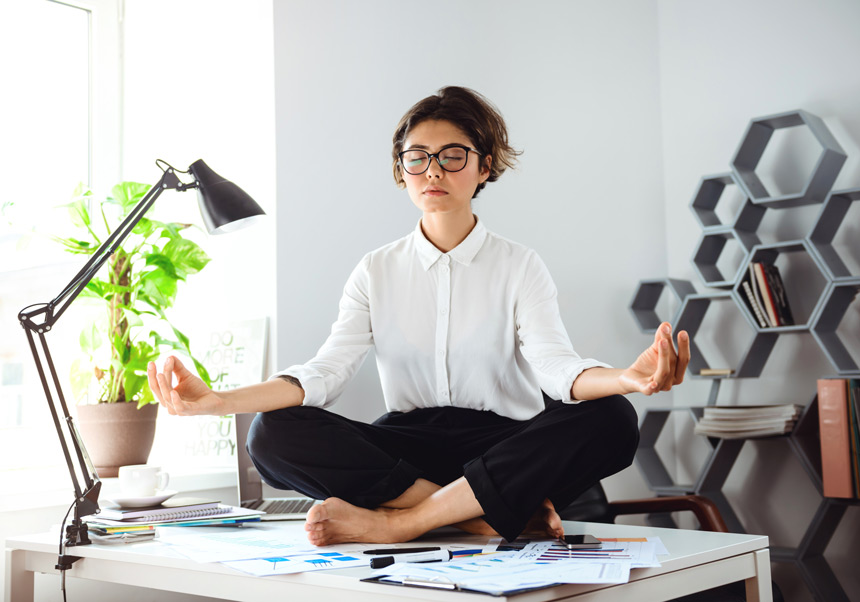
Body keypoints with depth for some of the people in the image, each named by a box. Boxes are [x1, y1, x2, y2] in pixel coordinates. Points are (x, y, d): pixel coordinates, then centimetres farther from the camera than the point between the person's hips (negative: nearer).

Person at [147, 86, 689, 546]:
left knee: (612, 420, -30)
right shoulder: (378, 272, 10)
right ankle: (505, 511, -25)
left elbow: (557, 367, -13)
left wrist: (625, 378, -37)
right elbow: (324, 372, -3)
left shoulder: (519, 267, 4)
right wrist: (216, 401, -18)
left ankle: (398, 520, -29)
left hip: (507, 446, -1)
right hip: (407, 447, 2)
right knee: (273, 434, -23)